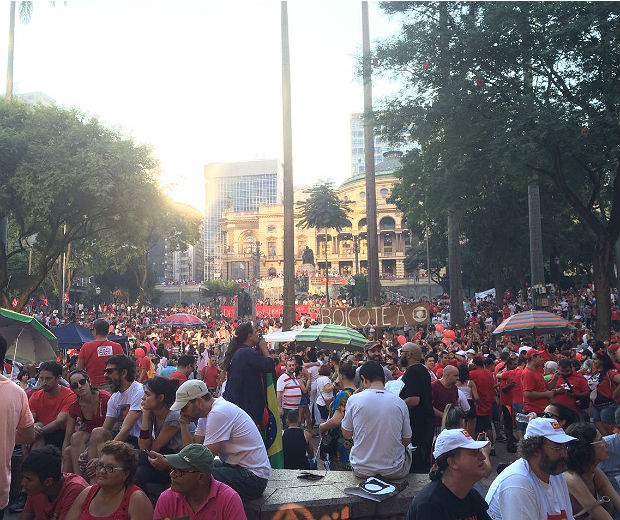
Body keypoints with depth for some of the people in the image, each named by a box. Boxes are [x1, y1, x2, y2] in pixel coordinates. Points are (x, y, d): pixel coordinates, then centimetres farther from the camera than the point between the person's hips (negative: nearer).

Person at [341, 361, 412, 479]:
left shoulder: (354, 400, -12)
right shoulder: (399, 403, -9)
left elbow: (346, 435, 2)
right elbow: (406, 440, 2)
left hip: (362, 471, 0)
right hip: (395, 472, 1)